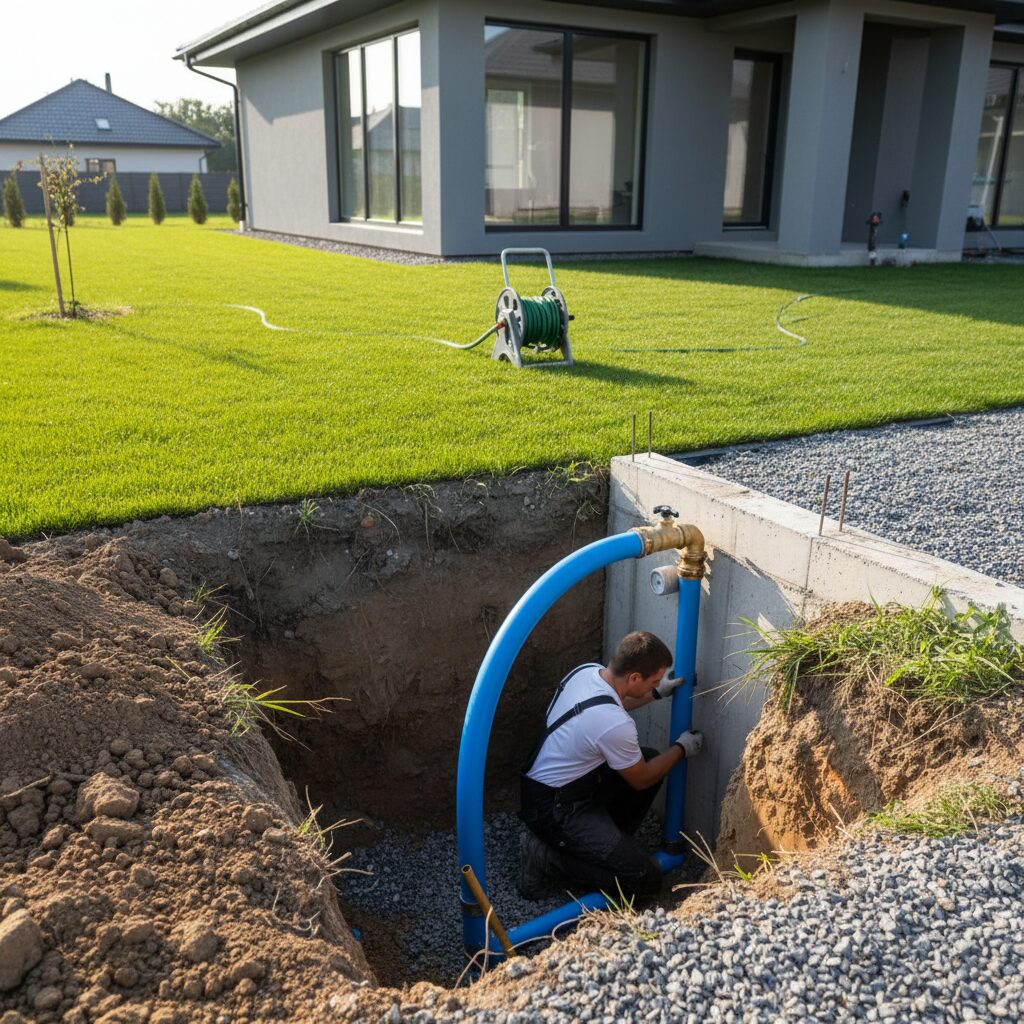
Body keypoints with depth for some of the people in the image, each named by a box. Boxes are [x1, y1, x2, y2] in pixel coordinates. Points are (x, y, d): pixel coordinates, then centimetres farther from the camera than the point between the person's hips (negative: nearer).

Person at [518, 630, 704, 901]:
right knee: (645, 879, -11)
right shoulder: (615, 725, -31)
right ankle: (546, 859, -5)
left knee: (650, 759, 14)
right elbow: (642, 780, -10)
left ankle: (606, 842, 19)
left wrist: (657, 693, 18)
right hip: (554, 809, -9)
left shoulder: (587, 670, -6)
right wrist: (681, 749, 5)